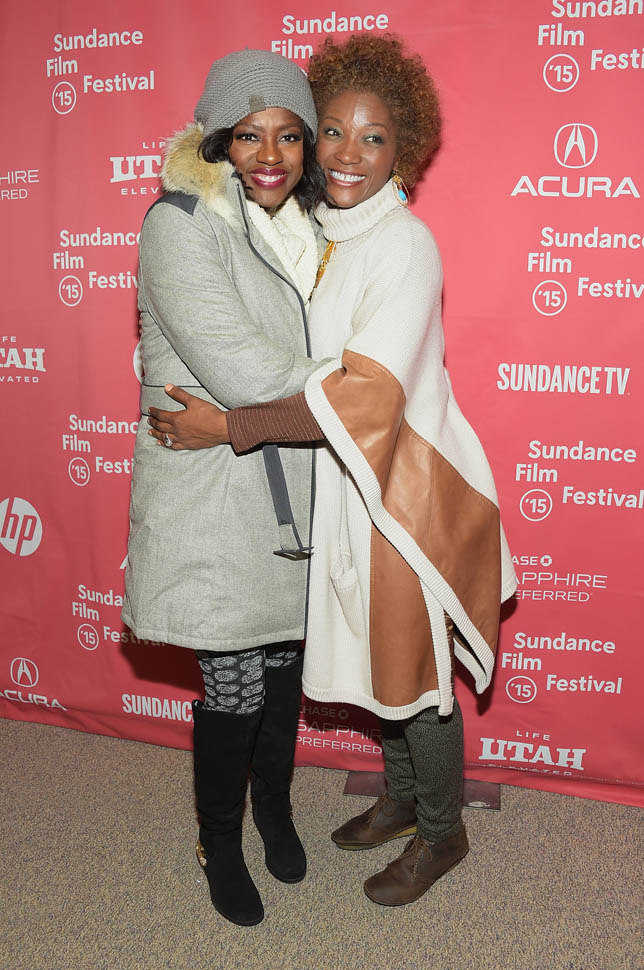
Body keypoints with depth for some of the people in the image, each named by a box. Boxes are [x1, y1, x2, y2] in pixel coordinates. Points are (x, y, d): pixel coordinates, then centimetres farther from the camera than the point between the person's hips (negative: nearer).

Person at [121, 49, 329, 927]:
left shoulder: (303, 226, 8)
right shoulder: (181, 224, -15)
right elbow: (238, 368, -24)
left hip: (290, 490, 6)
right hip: (212, 499, -6)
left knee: (285, 661, 18)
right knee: (235, 685, 5)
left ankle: (274, 806, 45)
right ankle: (220, 844, 33)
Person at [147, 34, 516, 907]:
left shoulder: (403, 244, -19)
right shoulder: (327, 233, 6)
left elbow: (367, 395, -27)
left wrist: (229, 426, -25)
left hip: (405, 484, -8)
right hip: (349, 481, 8)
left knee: (413, 663, 8)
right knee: (379, 651, 20)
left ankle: (442, 832, 32)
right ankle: (402, 797, 43)